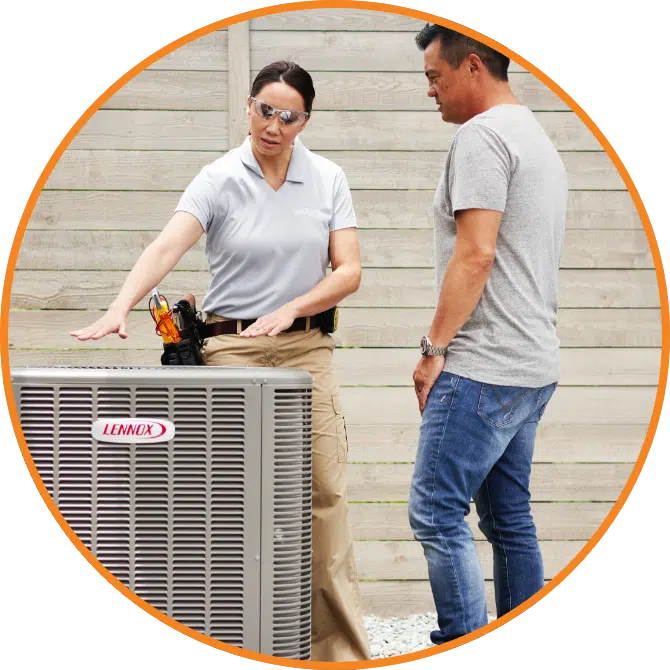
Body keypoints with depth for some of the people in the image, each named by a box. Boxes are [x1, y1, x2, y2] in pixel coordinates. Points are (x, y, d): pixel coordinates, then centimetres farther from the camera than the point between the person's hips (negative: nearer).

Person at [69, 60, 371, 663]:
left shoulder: (328, 180, 5)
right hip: (232, 348, -2)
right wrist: (120, 308, -35)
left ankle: (342, 648, 0)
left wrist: (287, 311, -14)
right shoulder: (219, 180, -4)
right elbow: (167, 247, -19)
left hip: (307, 348, 2)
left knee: (324, 491, -4)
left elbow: (349, 270, 1)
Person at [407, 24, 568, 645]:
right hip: (532, 368, 10)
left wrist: (435, 347, -14)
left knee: (436, 514, -9)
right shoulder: (539, 139, 20)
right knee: (509, 519, 12)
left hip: (483, 370, -10)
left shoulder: (481, 135, -11)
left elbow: (476, 254, -20)